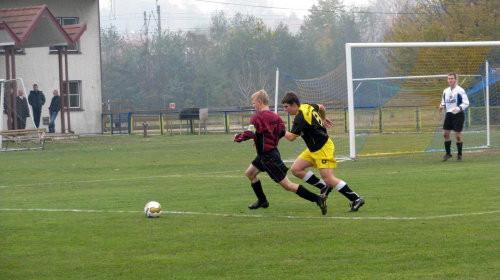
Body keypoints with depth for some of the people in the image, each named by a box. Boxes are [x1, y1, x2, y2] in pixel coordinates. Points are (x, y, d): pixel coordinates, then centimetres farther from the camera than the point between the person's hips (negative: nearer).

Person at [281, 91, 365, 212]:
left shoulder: (300, 118, -23)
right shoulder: (307, 106, 5)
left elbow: (291, 137, -24)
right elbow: (321, 107, 24)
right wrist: (324, 119, 41)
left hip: (323, 148, -10)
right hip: (313, 149, 10)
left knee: (328, 178, -13)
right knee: (296, 169, 2)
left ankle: (356, 199, -5)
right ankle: (324, 187, 11)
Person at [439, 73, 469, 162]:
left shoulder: (460, 90, -9)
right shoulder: (445, 91, 12)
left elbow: (466, 103, -11)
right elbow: (444, 102, 22)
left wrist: (459, 108, -28)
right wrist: (442, 106, -1)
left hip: (458, 114, -6)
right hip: (449, 114, 6)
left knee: (458, 135, -5)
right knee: (445, 133, 1)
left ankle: (459, 155, 8)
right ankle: (448, 153, 14)